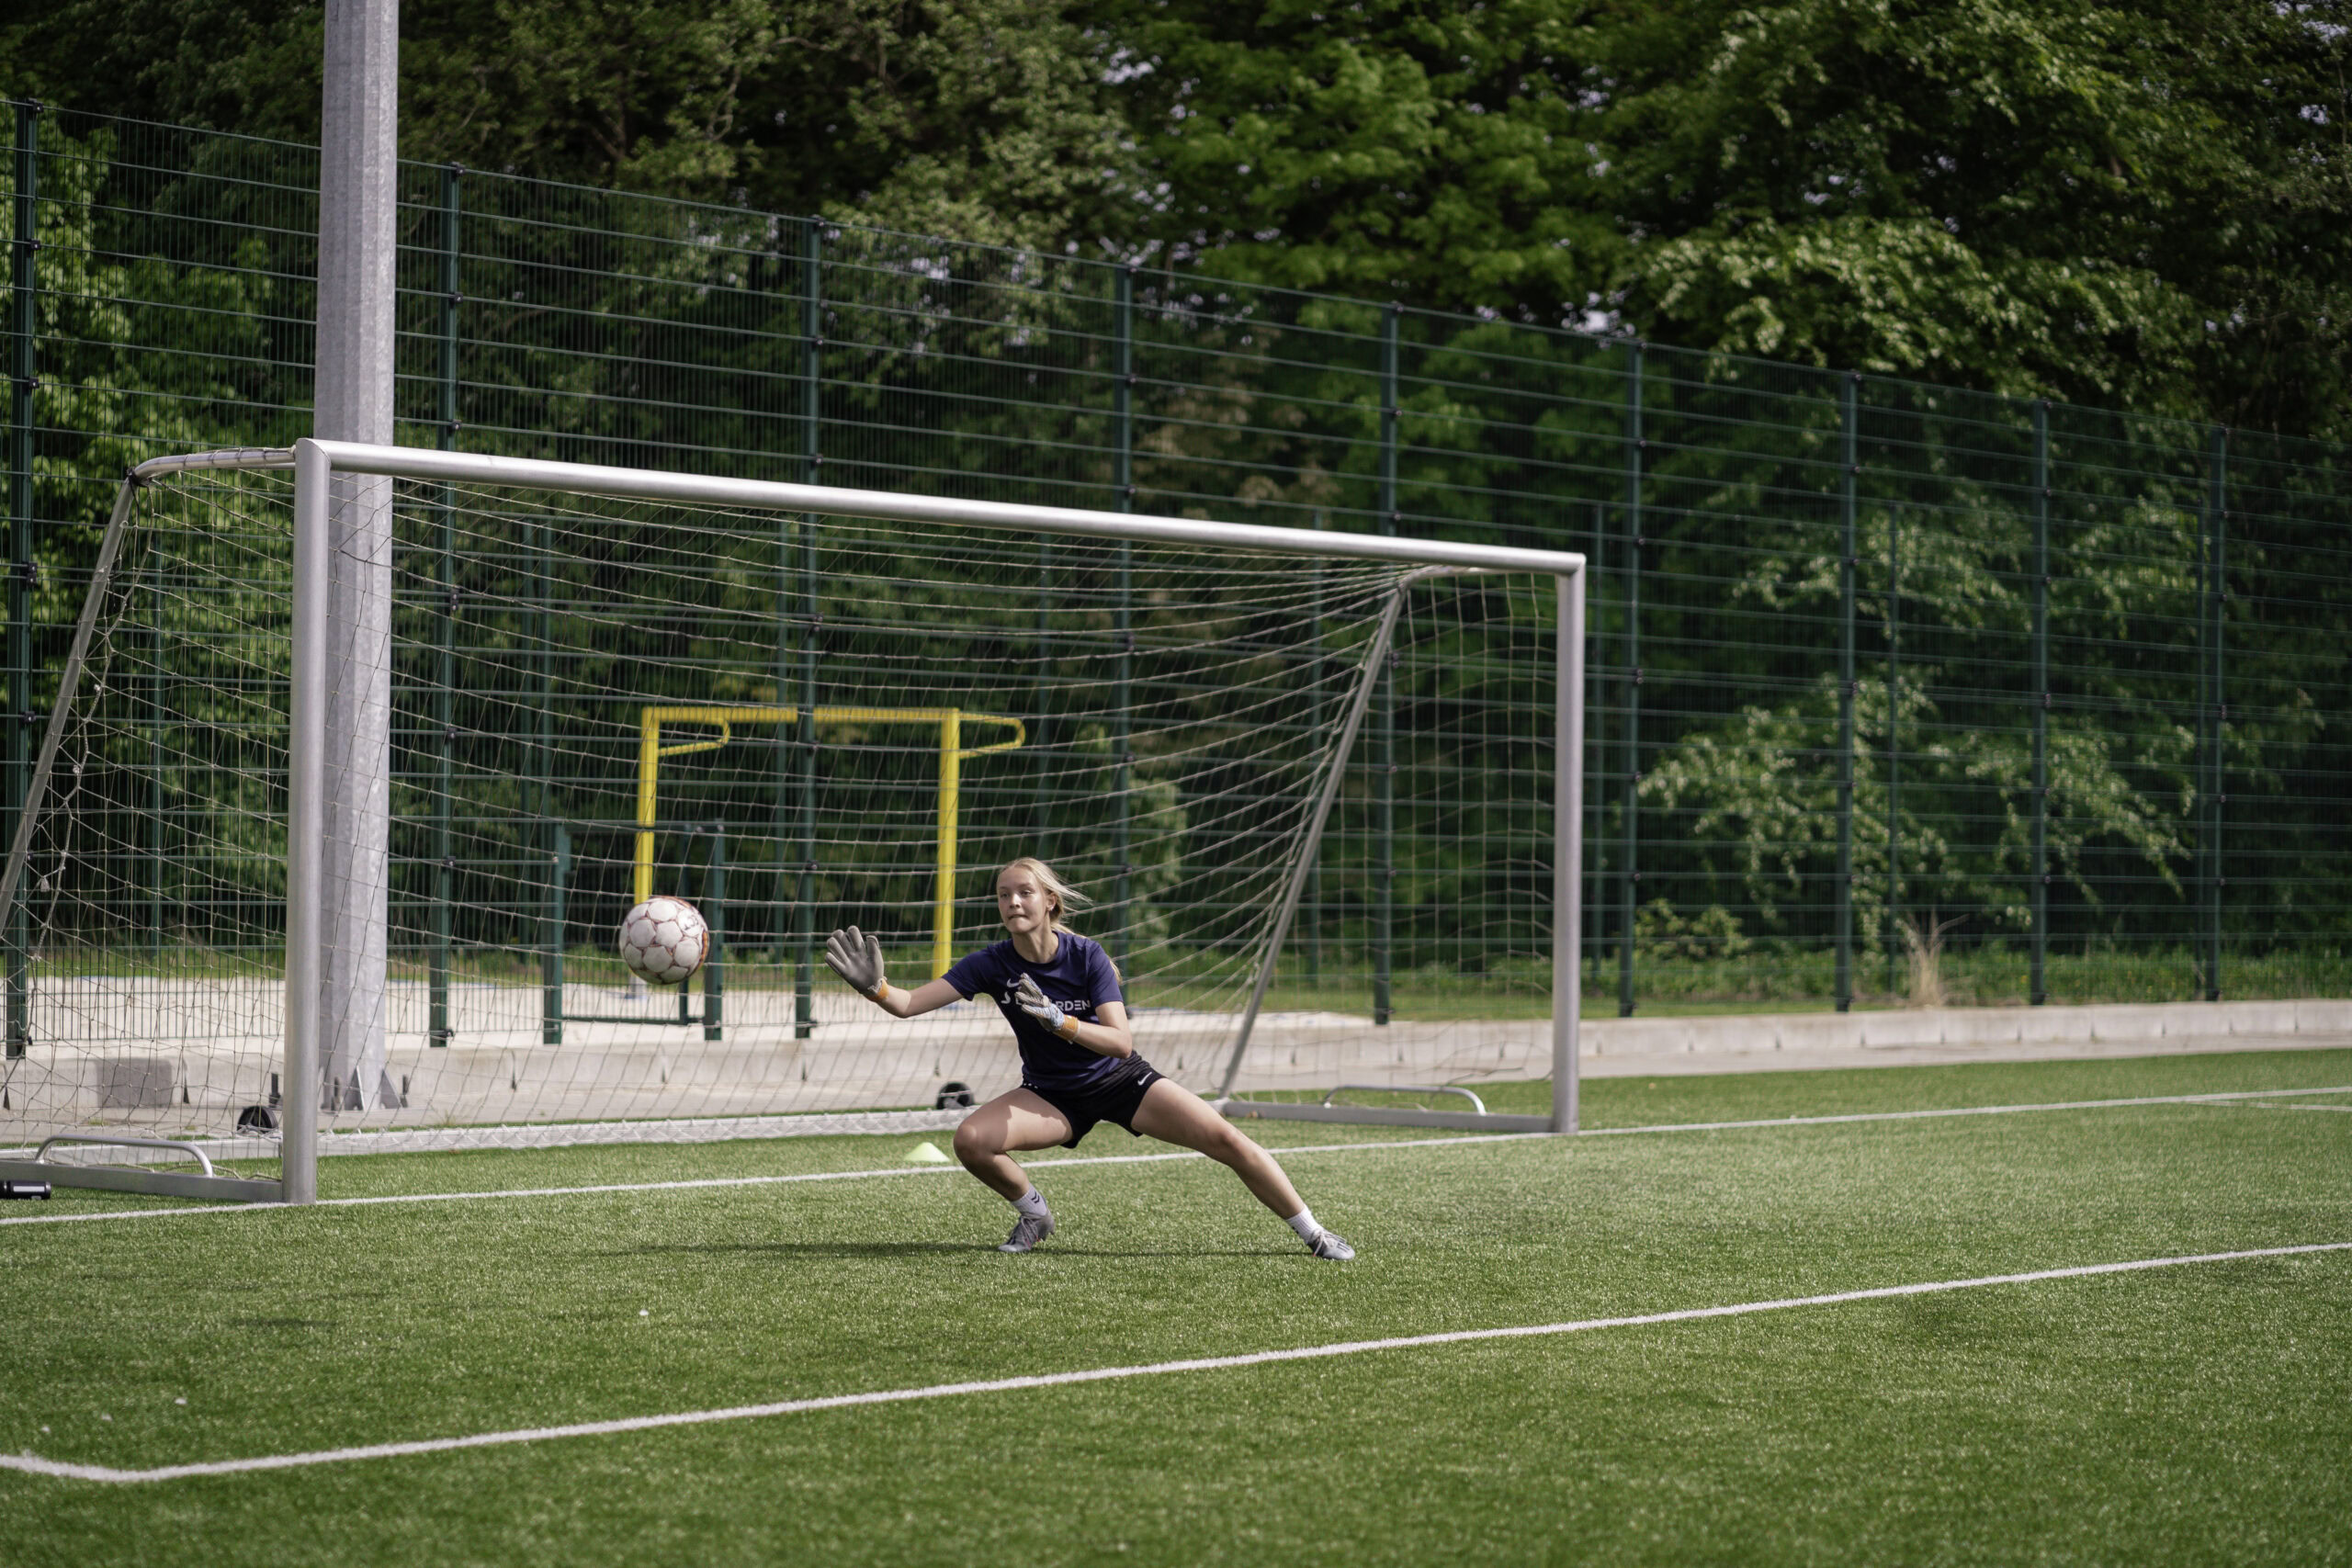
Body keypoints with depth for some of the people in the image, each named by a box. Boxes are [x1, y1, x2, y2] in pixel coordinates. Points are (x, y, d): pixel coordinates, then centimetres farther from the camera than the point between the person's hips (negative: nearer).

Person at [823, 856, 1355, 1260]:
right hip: (1053, 1095, 2)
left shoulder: (1087, 956, -20)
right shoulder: (992, 965, -15)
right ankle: (1033, 1214, 5)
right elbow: (909, 1004, -20)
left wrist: (1059, 1021, -41)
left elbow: (1121, 1041, -27)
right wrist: (873, 986, -41)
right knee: (971, 1140, -26)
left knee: (1226, 1140, -16)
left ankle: (1312, 1233, 3)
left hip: (1121, 1081, -2)